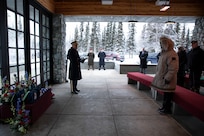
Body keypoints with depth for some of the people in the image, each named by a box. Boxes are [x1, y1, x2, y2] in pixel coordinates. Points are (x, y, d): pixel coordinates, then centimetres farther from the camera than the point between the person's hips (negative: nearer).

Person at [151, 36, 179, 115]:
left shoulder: (172, 54, -20)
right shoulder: (164, 53, 11)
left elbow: (173, 69, -24)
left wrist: (167, 78, -22)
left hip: (167, 81, -9)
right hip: (162, 79, 9)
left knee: (168, 95, 5)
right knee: (165, 94, 20)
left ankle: (167, 109, 19)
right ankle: (164, 107, 33)